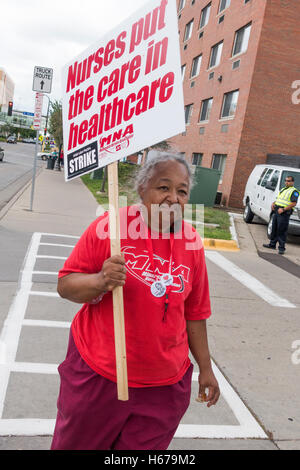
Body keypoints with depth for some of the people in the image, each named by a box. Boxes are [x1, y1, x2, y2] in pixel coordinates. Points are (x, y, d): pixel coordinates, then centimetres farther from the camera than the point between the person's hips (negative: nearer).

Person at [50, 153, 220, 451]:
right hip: (96, 373, -2)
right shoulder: (110, 226, -13)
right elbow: (64, 285, -9)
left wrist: (205, 368, 12)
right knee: (74, 444, 20)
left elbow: (194, 313, 7)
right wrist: (100, 281, -29)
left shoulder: (192, 242, -1)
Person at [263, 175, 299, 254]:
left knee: (282, 231, -6)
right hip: (276, 211, 8)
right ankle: (272, 244, 26)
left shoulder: (294, 191, -5)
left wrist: (283, 209, -22)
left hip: (284, 213, -8)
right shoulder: (283, 189, 21)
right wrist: (273, 203, 7)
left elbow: (294, 203, -15)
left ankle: (281, 248, 0)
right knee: (274, 228, 14)